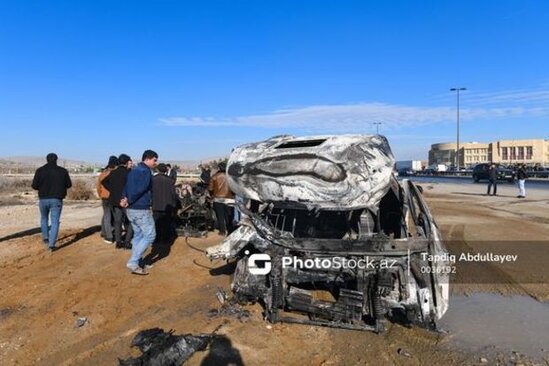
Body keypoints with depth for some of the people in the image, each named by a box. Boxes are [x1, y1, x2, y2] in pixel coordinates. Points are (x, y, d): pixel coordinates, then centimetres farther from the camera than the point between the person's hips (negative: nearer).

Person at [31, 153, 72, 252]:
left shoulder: (40, 170, -4)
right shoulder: (63, 171, -2)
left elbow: (34, 186, -5)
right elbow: (69, 185, 5)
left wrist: (42, 186, 16)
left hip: (43, 199, 1)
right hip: (56, 200, -1)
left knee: (44, 218, 26)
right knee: (54, 222, 1)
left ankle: (45, 238, 30)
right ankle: (51, 244, -7)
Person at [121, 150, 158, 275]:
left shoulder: (133, 171, 17)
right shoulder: (146, 172, -14)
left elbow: (127, 187, 11)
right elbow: (139, 190, -21)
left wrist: (125, 199, -5)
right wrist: (128, 201, -9)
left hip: (131, 209, 10)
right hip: (141, 209, -10)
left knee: (138, 235, 17)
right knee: (150, 235, -2)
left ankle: (137, 262, 23)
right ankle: (133, 263, -4)